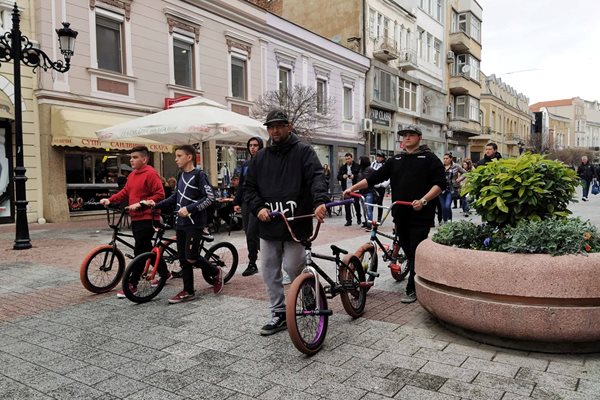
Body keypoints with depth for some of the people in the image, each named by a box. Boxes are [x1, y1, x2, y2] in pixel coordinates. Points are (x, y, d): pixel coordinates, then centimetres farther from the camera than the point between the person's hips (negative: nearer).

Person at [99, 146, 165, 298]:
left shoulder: (150, 173, -13)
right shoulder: (132, 175, 14)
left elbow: (159, 195, -17)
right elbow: (125, 192, 16)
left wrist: (140, 204, -20)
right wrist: (110, 200, 2)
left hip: (147, 218, -9)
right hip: (136, 218, 9)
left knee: (140, 251, -6)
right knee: (146, 250, 16)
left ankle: (132, 284, 1)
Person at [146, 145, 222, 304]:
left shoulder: (199, 175, -9)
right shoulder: (181, 175, 13)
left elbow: (210, 197, -17)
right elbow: (175, 197, 19)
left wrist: (189, 209, -21)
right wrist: (156, 205, 8)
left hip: (195, 223, -7)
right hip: (181, 223, 7)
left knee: (191, 257, -9)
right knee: (183, 259, 8)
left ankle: (215, 272, 15)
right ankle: (188, 291, 17)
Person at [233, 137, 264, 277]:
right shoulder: (246, 164, 16)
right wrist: (236, 202, 13)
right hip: (246, 203, 7)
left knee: (251, 234, -9)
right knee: (249, 234, 8)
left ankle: (252, 264, 1)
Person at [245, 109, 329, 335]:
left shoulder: (303, 151, 0)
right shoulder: (260, 158, 12)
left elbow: (316, 177, -15)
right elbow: (249, 188, 14)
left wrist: (320, 202, -33)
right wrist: (258, 207, -5)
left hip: (296, 224, -5)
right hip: (268, 226, 5)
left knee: (292, 268, -7)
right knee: (269, 272, 8)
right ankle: (279, 314, 23)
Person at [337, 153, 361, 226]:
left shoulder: (357, 166, -1)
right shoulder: (342, 167, 11)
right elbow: (338, 177, 8)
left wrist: (354, 176, -22)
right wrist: (343, 176, -12)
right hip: (346, 189, 3)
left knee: (356, 203, 3)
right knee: (346, 205, 3)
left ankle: (358, 218, 24)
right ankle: (348, 220, 9)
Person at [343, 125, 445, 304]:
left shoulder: (430, 158, 2)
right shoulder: (395, 160, 16)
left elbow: (440, 183, -7)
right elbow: (374, 177, 12)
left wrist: (423, 200, -21)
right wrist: (353, 188, 3)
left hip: (421, 215, -5)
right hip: (400, 215, 5)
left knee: (416, 253, -4)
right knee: (407, 250, 11)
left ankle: (412, 289, 5)